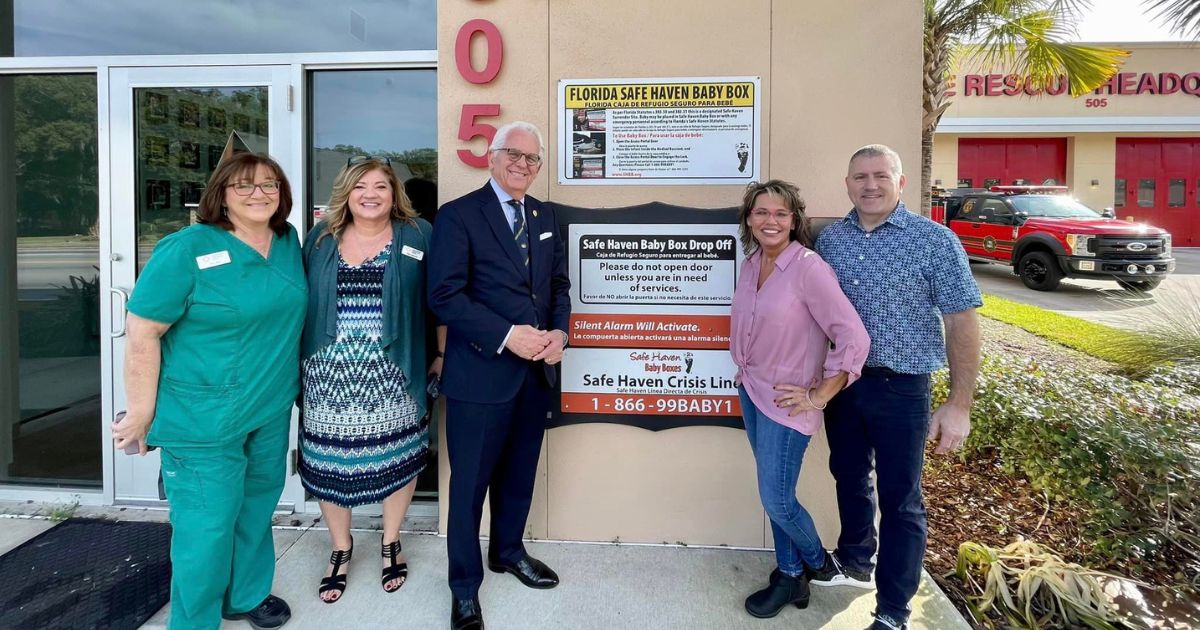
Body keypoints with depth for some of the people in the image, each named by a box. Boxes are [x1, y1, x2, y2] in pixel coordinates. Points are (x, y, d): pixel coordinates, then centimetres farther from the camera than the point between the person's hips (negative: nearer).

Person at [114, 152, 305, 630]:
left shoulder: (288, 242, 2)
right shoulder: (186, 249, -15)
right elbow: (141, 334, -14)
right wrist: (142, 413, -13)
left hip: (273, 409, 6)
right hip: (205, 417, -6)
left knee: (257, 508, 20)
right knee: (207, 524, 3)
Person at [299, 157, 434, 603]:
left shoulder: (418, 235, 1)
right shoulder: (320, 238, 8)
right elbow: (301, 301, 12)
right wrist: (297, 362, 10)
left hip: (392, 375, -1)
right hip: (330, 373, 2)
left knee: (396, 458, 10)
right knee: (329, 462, 9)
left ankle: (391, 543, 34)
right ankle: (341, 547, 33)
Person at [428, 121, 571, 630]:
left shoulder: (544, 216, 11)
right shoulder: (458, 215, -8)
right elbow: (445, 295, -15)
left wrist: (559, 332, -5)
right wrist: (507, 335, -21)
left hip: (537, 371, 6)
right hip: (481, 373, -6)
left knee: (520, 472, 20)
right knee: (470, 482, 7)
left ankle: (508, 551, 44)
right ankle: (465, 588, 25)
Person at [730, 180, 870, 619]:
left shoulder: (808, 267, -20)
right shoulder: (750, 264, 2)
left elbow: (854, 338, -22)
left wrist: (819, 396, -17)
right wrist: (744, 370, 12)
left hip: (786, 401, -6)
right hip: (751, 391, 7)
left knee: (777, 499, 0)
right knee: (774, 494, 15)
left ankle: (818, 565, 30)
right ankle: (790, 576, 32)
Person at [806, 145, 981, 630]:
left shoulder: (934, 241, -10)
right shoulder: (830, 239, 3)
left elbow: (962, 322, -10)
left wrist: (959, 404, -14)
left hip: (901, 388, -4)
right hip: (841, 381, 5)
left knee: (899, 499, 6)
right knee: (849, 477, 20)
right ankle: (854, 561, 44)